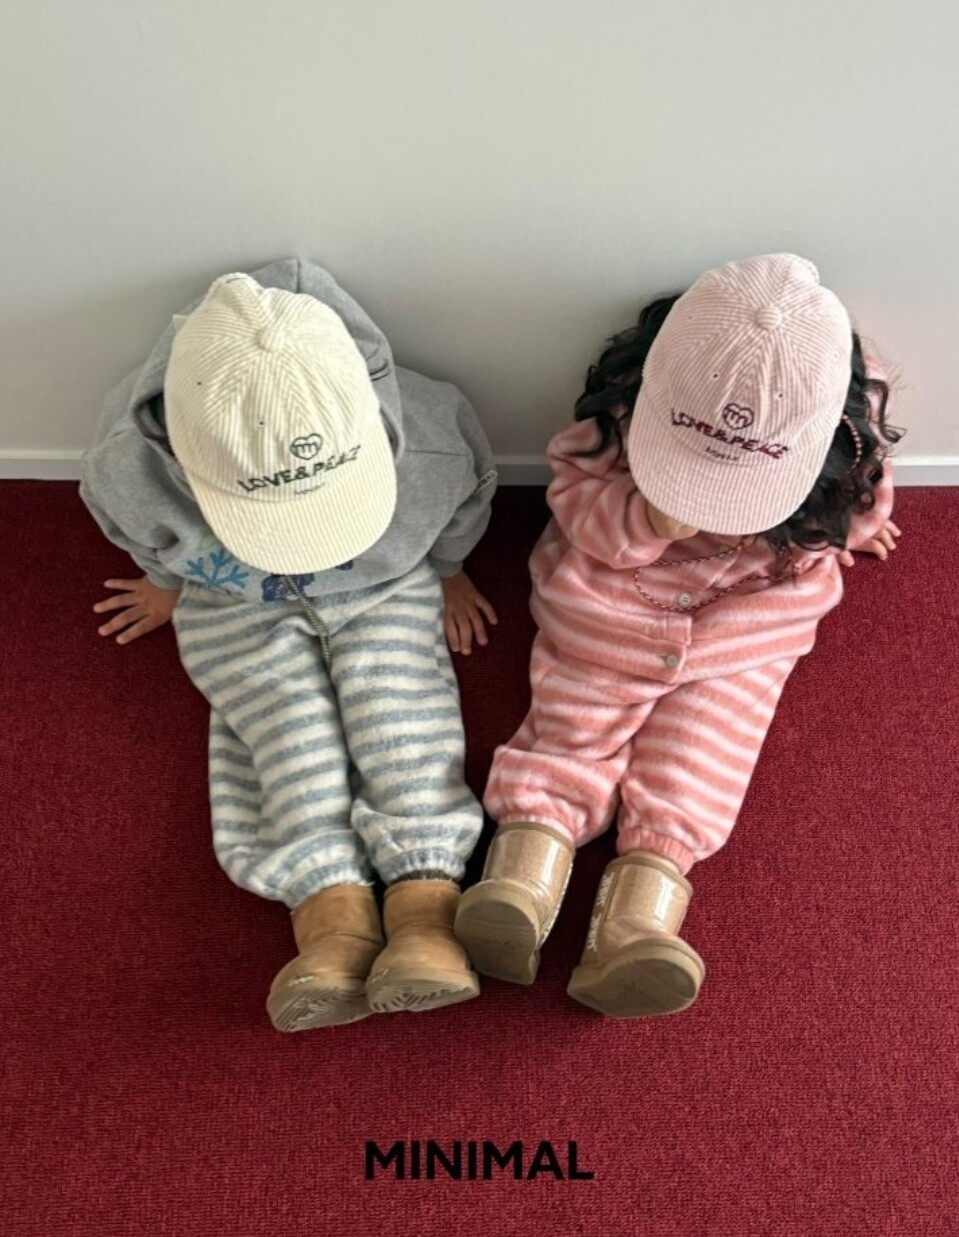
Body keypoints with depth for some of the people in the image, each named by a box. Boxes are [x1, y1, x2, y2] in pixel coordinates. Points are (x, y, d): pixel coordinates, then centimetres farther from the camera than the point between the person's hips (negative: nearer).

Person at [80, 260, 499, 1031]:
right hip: (234, 606, 1)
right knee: (286, 716, -20)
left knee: (394, 709, -19)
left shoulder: (417, 435, -36)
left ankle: (425, 897, -23)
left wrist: (449, 573, 8)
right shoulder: (131, 471, -34)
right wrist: (171, 584, 14)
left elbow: (470, 484, -9)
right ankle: (331, 904, -23)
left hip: (384, 583, 0)